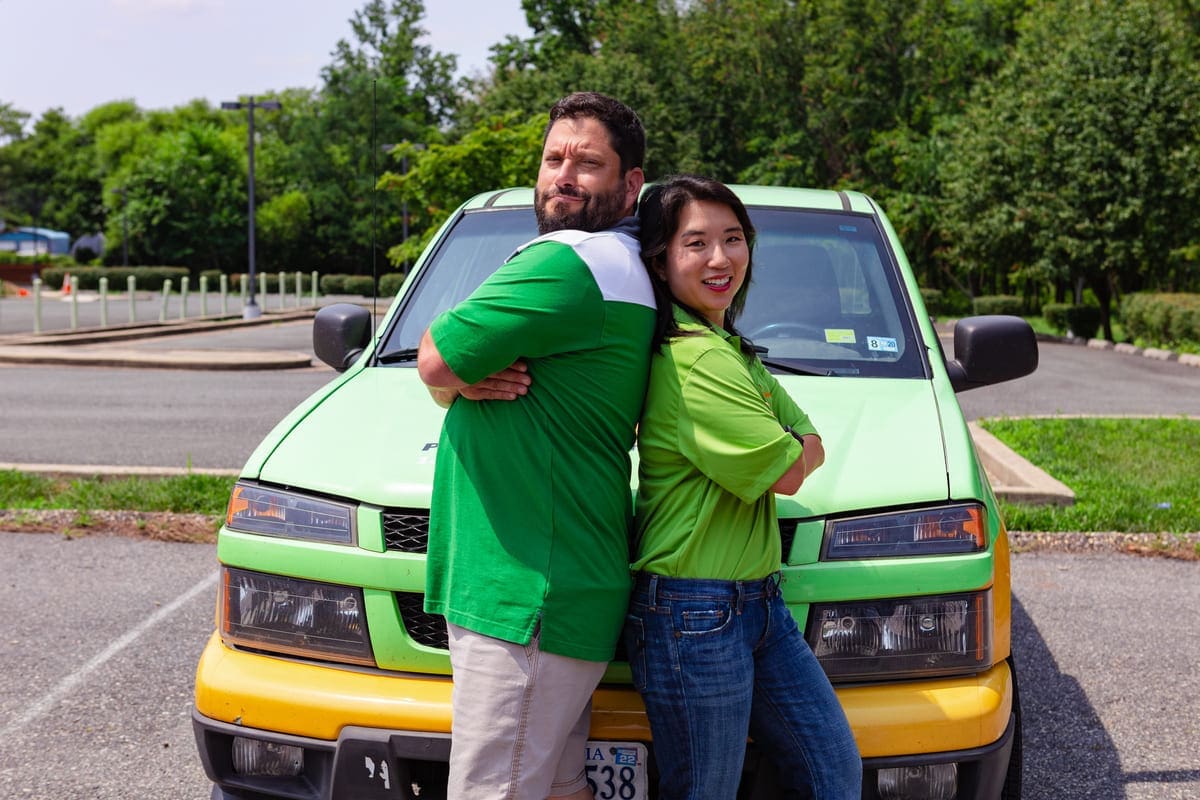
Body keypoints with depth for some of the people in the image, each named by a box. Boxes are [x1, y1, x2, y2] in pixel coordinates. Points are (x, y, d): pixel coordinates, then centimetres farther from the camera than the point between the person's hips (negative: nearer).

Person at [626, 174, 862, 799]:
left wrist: (786, 453, -7)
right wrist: (789, 452, 5)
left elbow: (811, 447, 13)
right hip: (694, 617, -10)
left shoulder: (734, 351, 14)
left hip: (758, 603, 10)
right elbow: (789, 471, -16)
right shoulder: (694, 360, -19)